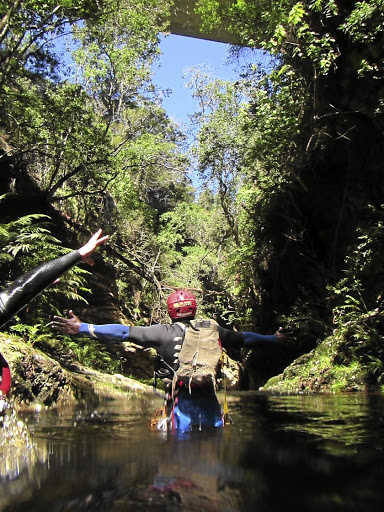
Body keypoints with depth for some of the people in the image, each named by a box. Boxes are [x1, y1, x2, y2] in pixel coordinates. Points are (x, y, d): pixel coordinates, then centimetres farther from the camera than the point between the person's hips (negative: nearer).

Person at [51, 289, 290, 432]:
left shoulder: (164, 332, -3)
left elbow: (125, 332, -7)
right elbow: (243, 338, 19)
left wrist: (83, 327, -5)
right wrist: (273, 338, 37)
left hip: (184, 399, -2)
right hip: (210, 398, 3)